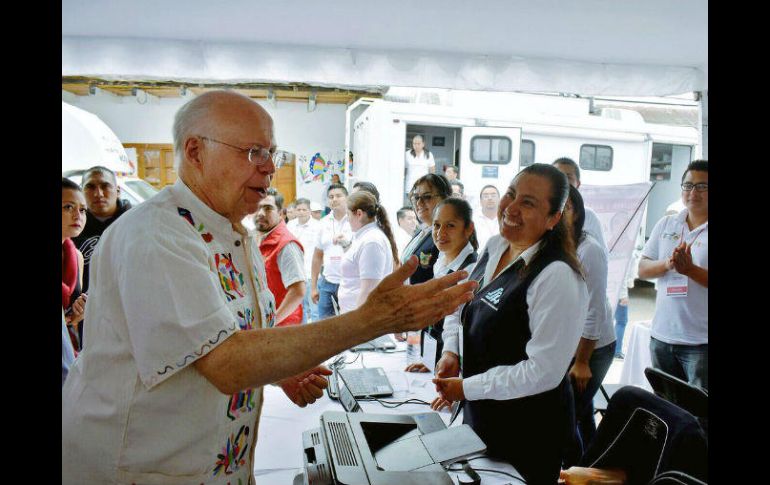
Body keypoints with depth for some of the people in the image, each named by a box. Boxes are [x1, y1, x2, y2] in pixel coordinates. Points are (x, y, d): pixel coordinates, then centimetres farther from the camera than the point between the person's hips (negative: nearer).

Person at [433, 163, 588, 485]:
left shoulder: (557, 277, -25)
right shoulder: (494, 247, -1)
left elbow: (544, 371, -25)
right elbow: (466, 308, 15)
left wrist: (467, 388, -18)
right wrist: (451, 351, -1)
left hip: (528, 430, -7)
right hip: (480, 411, 7)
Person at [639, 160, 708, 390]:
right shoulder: (666, 224, 8)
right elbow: (642, 270, 5)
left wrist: (690, 269, -24)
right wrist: (667, 263, -14)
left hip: (701, 342, -4)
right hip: (661, 336, 4)